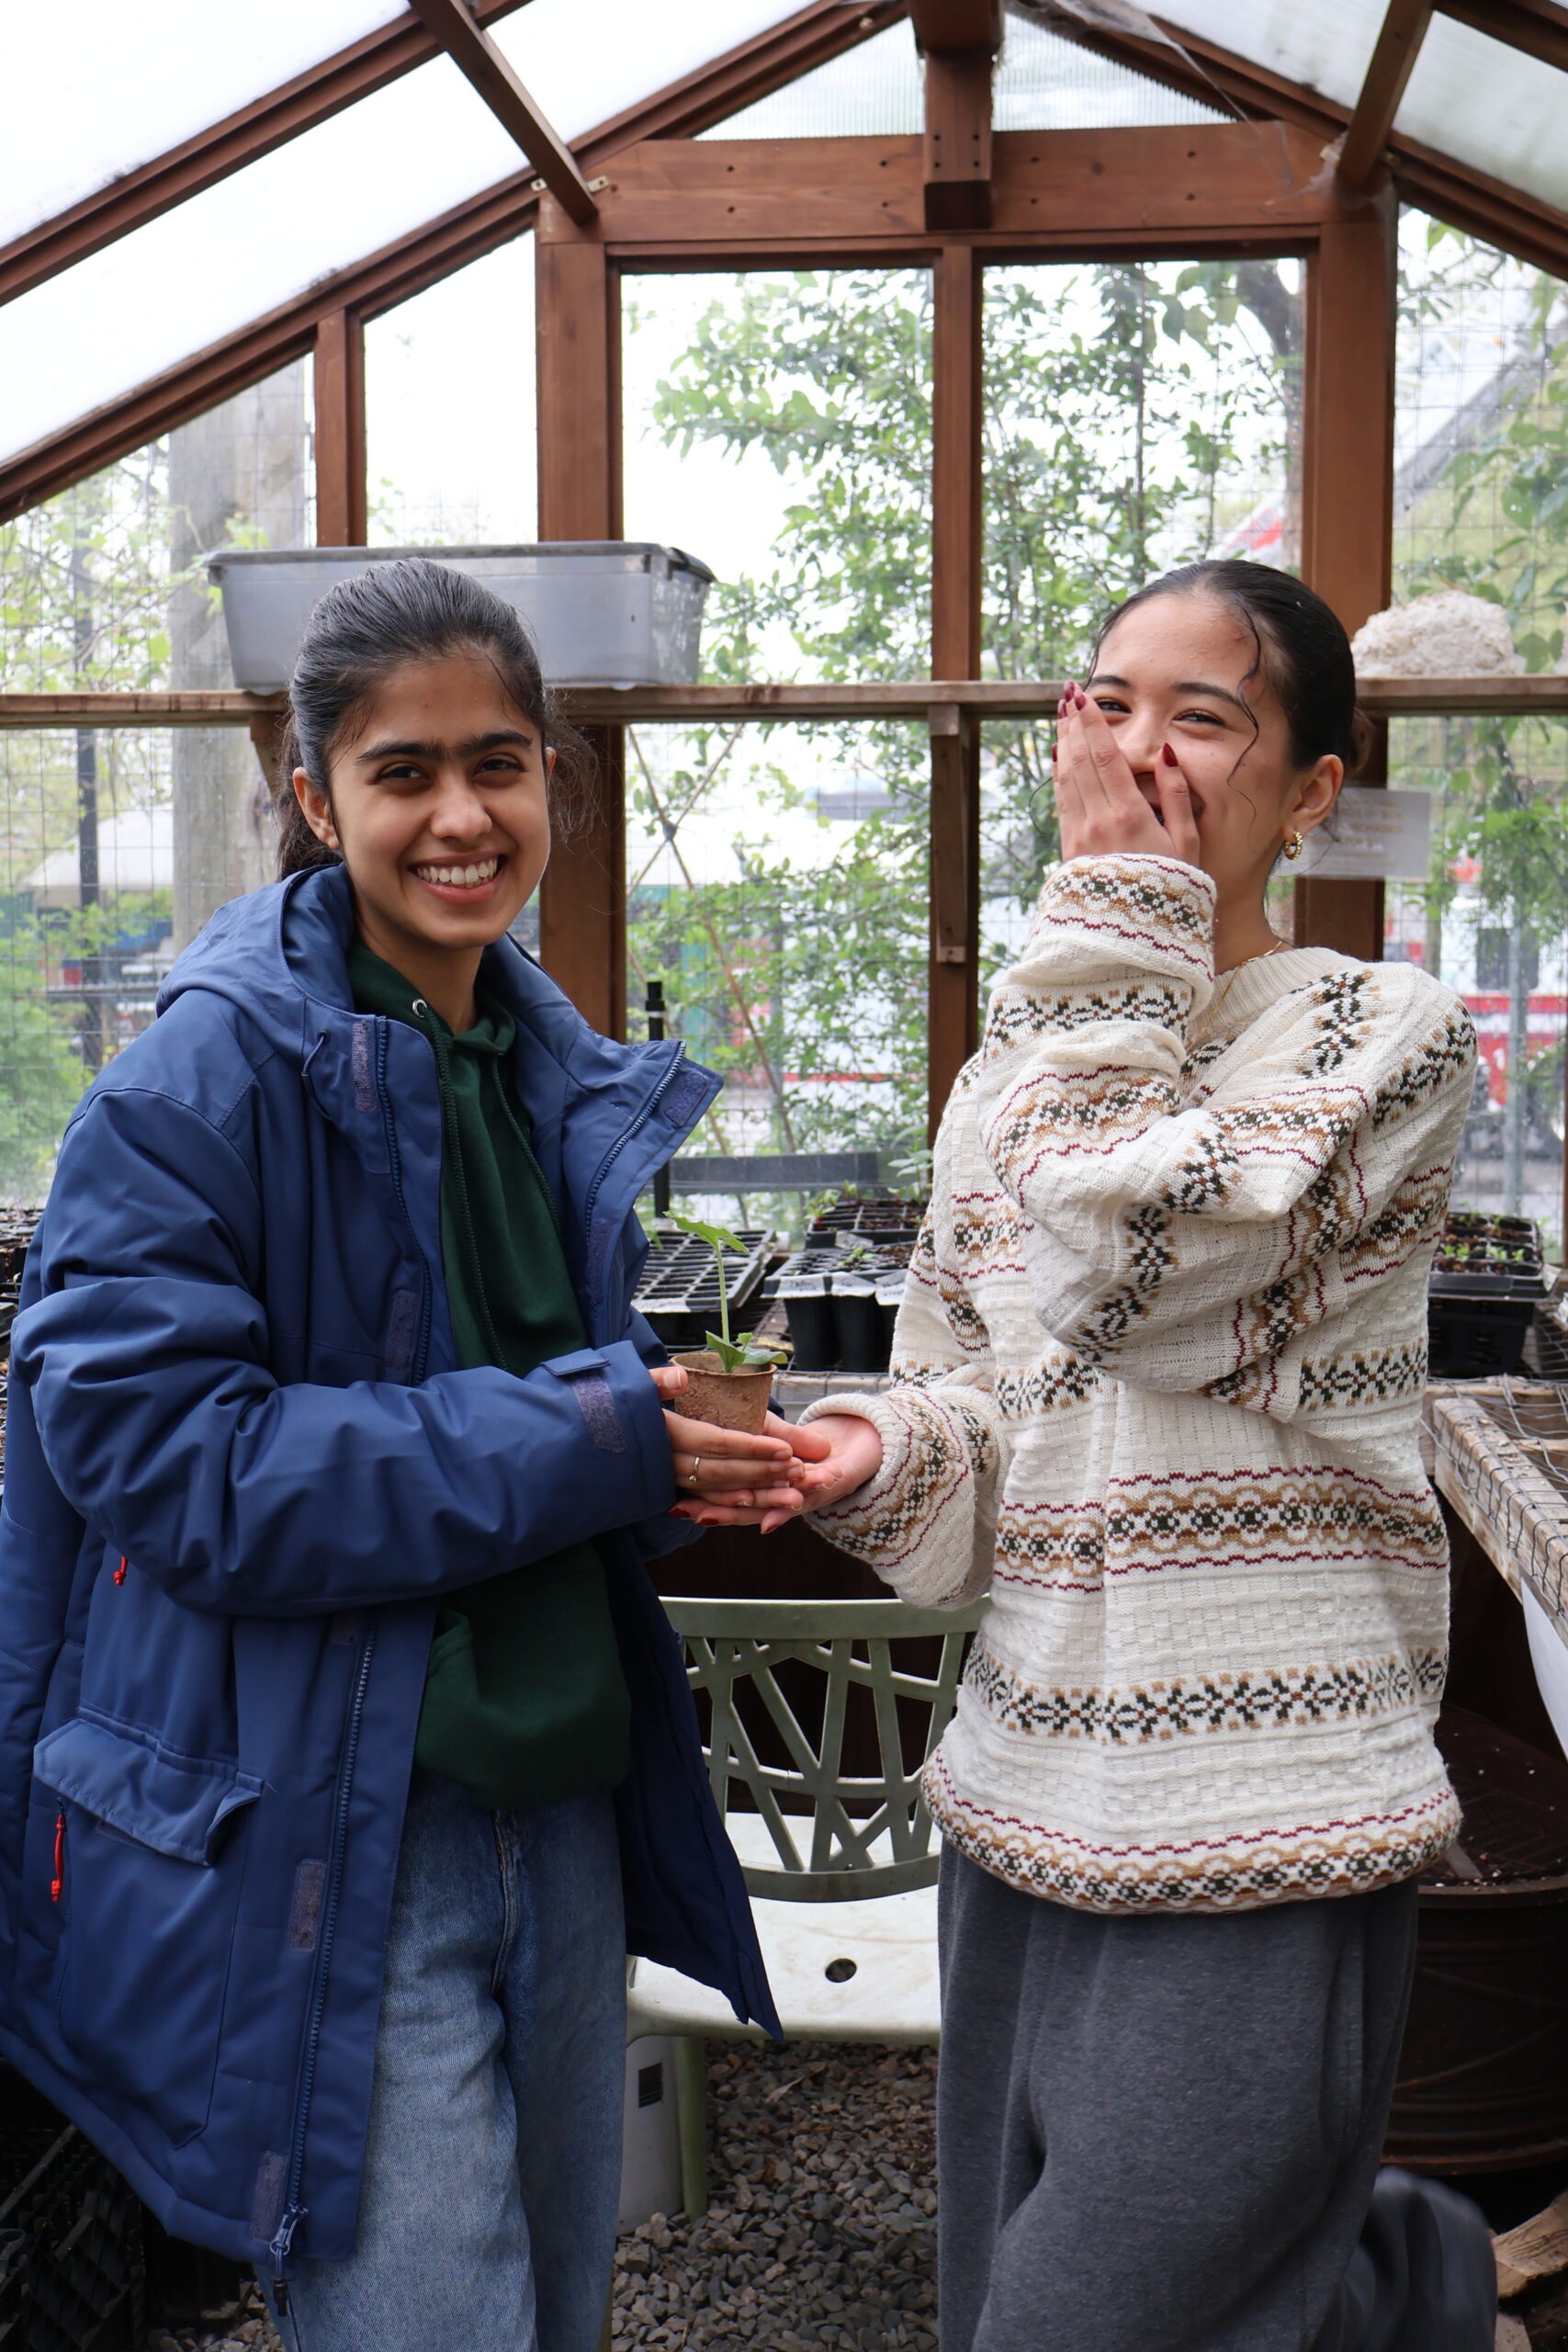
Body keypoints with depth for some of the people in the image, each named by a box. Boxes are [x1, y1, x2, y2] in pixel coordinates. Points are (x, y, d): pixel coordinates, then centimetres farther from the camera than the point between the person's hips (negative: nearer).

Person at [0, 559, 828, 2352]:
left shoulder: (566, 1079, 8)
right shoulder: (210, 1074, -13)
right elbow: (156, 1447, -20)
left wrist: (691, 1443, -4)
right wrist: (571, 1446, -23)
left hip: (557, 1796, 7)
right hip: (321, 1833, -7)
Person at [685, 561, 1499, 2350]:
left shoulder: (1385, 1035, -7)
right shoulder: (1012, 1074, 11)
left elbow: (1107, 1273, -21)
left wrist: (1119, 908, -12)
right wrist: (867, 1461, -10)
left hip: (1256, 1839, -6)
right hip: (1027, 1802, 7)